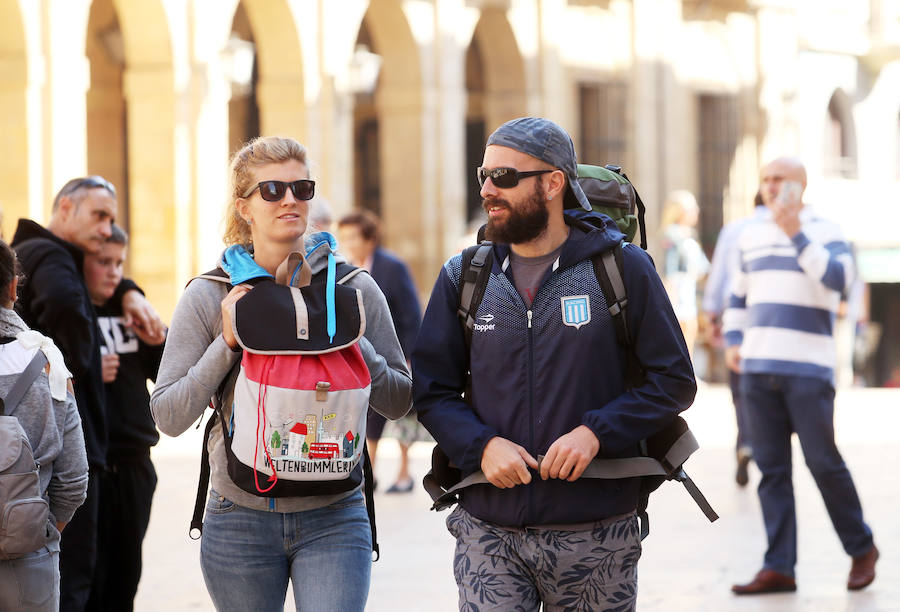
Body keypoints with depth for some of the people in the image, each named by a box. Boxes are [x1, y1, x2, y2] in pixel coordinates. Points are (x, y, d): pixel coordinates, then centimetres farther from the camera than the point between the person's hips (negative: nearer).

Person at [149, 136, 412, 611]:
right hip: (240, 517, 0)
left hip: (333, 519, 0)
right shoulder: (208, 298, -1)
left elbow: (399, 402, 3)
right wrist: (227, 344, -14)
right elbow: (168, 416, -4)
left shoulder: (355, 290, 2)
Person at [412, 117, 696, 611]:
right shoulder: (463, 277, 8)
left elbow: (674, 380, 0)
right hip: (488, 531, 1)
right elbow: (430, 389, 10)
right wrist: (480, 444, -10)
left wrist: (596, 432, -14)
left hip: (595, 532, -1)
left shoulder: (622, 268, 1)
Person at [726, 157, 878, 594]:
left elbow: (838, 279, -19)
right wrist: (733, 341, 12)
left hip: (809, 369, -5)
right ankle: (778, 567, 3)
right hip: (757, 369, 5)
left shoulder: (825, 232, 0)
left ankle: (861, 549, 14)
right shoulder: (752, 236, 15)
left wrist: (797, 234, -21)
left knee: (823, 461, -4)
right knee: (770, 468, 2)